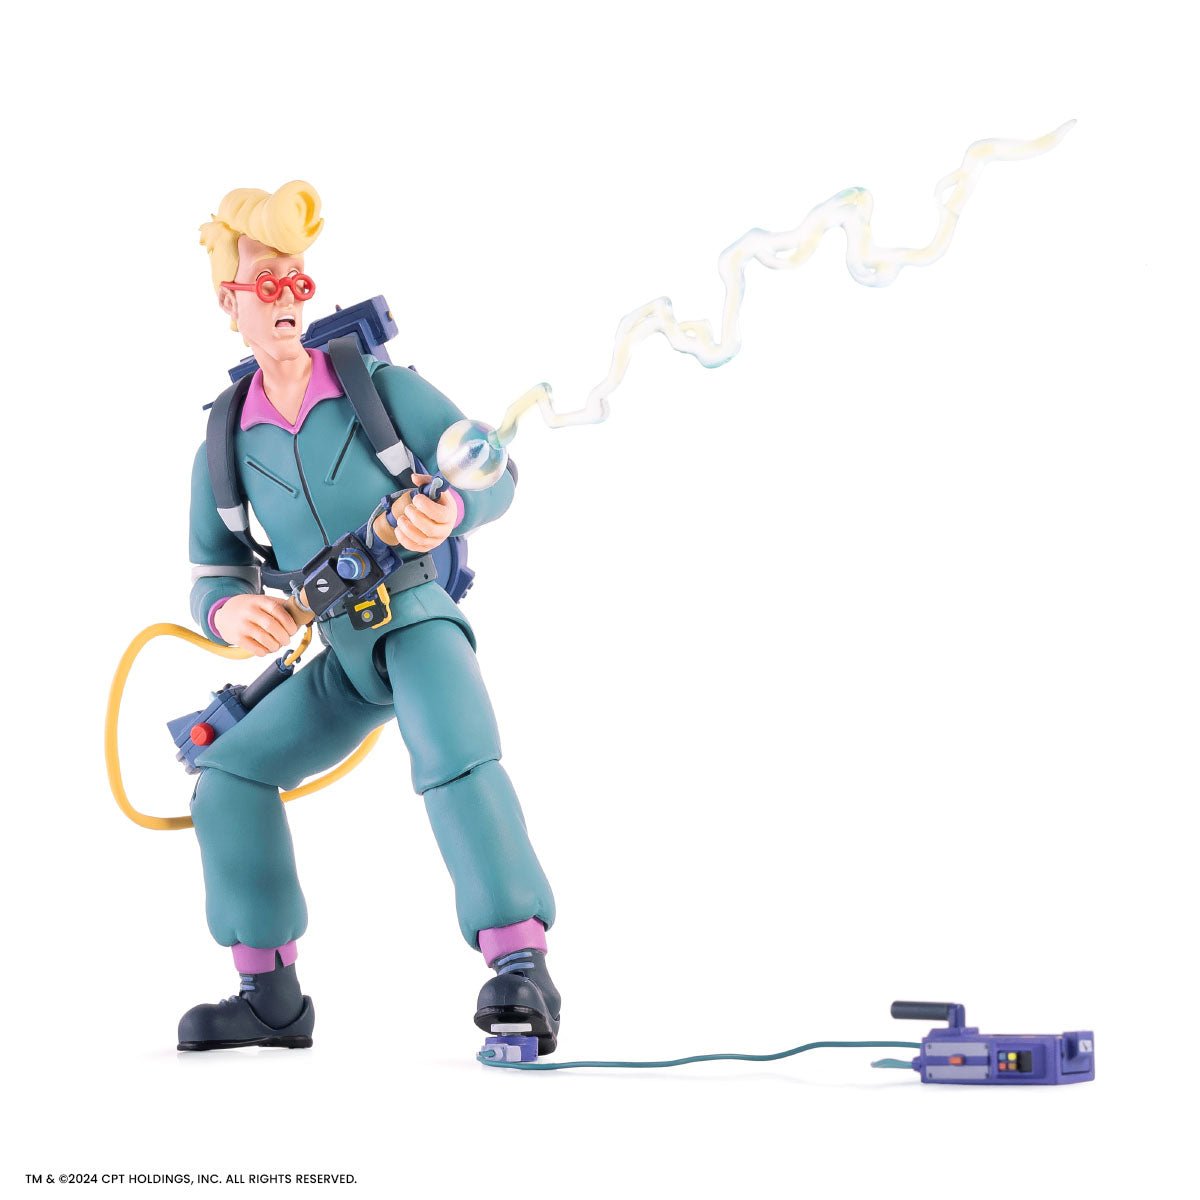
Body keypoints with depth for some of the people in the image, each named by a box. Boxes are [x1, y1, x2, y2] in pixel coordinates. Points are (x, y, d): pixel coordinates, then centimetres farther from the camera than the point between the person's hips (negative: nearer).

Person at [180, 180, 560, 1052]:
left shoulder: (381, 386, -6)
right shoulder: (227, 447, 5)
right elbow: (213, 574, 8)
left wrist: (446, 510, -33)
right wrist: (229, 611, -17)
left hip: (420, 621, -6)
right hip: (344, 661, 6)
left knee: (454, 753, -33)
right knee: (231, 772, 0)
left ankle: (521, 965, -39)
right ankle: (271, 996, 7)